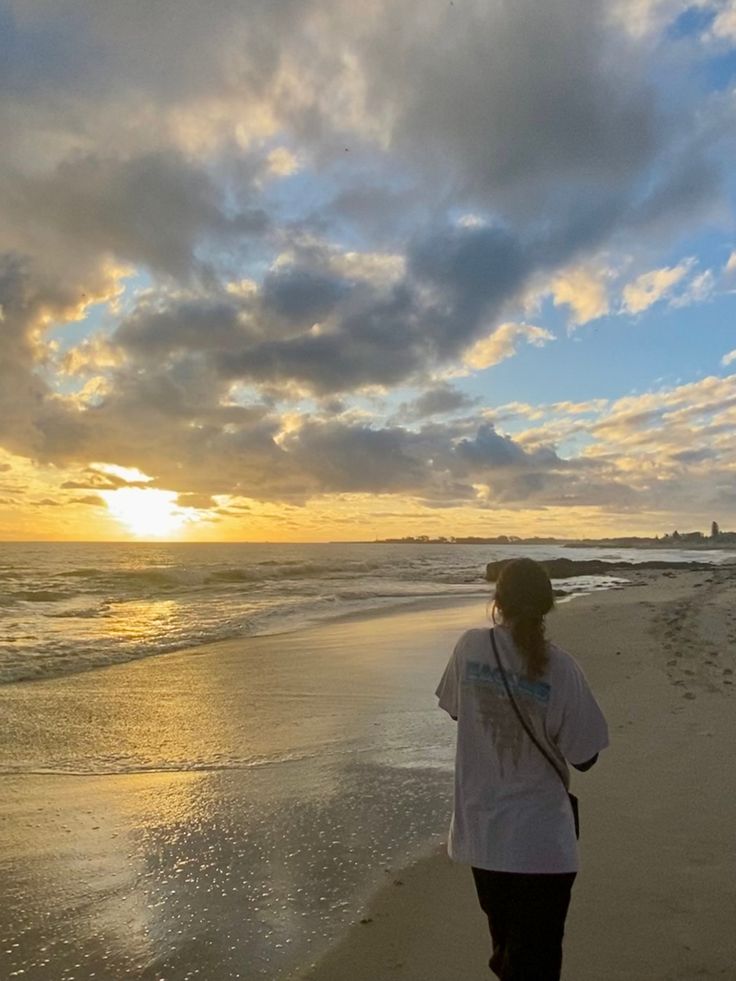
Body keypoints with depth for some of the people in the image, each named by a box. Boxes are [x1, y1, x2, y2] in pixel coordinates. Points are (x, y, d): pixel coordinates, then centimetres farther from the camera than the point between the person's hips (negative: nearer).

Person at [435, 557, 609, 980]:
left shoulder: (470, 646, -10)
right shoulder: (560, 667, -20)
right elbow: (585, 757, -11)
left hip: (480, 833, 4)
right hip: (541, 843, -4)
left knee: (505, 940, 28)